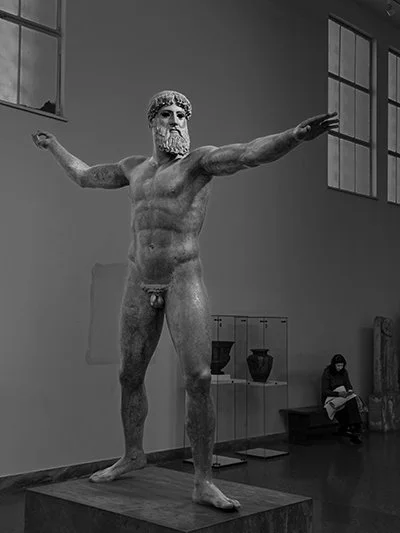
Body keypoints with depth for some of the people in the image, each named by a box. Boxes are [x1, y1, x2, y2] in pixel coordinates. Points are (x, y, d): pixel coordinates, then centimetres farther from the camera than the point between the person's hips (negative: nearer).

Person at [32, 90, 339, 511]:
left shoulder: (199, 160, -2)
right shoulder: (135, 167, 16)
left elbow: (251, 153, -20)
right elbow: (83, 176, 32)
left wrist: (296, 135, -38)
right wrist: (52, 145, 44)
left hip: (184, 280, -5)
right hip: (140, 283, 6)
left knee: (199, 379, -15)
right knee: (130, 376, 13)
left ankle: (203, 484, -7)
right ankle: (132, 455, 35)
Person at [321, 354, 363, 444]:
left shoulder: (344, 372, 9)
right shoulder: (327, 373, -8)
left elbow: (349, 385, 13)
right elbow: (325, 391, -12)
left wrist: (350, 391, -12)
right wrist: (338, 393, -26)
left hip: (343, 396, 5)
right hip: (330, 398, -5)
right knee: (351, 402, -32)